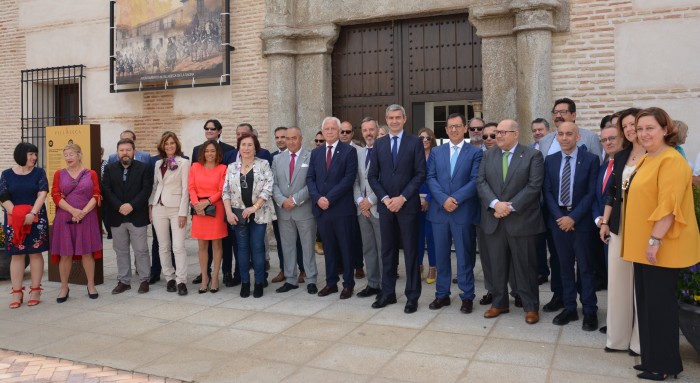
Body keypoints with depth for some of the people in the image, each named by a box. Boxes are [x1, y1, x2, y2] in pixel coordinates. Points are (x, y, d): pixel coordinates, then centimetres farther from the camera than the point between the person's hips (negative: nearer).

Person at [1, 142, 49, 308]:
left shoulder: (39, 172, 3)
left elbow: (42, 193, -8)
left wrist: (32, 213, -20)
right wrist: (16, 215, -13)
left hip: (36, 219, -1)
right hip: (14, 220, 1)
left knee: (35, 253, 2)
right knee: (16, 255, 3)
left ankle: (35, 291, 8)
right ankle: (17, 293, 7)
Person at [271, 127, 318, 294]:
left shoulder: (311, 157, -2)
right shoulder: (277, 159, 11)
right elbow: (274, 184, 6)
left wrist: (295, 199, -14)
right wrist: (282, 201, -10)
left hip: (305, 210, -4)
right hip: (283, 210, 4)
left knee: (308, 246, 3)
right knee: (287, 246, 10)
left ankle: (311, 280, 12)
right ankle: (290, 279, 19)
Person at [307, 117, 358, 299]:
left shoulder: (349, 151, -3)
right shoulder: (316, 152, 13)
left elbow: (349, 178, -12)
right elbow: (310, 178, 9)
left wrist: (329, 198, -15)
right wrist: (318, 198, -8)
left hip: (342, 208, -4)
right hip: (321, 208, 5)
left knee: (346, 248, 4)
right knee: (328, 248, 12)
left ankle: (348, 284, 14)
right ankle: (331, 282, 21)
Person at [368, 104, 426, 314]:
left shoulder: (415, 142, 0)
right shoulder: (379, 143, 9)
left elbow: (420, 174, -5)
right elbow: (372, 175, 7)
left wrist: (402, 198, -13)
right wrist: (385, 198, -6)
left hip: (408, 204, -3)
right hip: (385, 204, 3)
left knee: (410, 251, 2)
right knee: (387, 251, 9)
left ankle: (412, 296, 11)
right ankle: (388, 293, 19)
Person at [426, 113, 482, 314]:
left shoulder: (475, 152, 3)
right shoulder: (436, 152, 12)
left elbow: (475, 181, -6)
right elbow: (430, 178, 2)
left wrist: (456, 199, -16)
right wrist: (444, 199, -12)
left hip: (464, 211, -3)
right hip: (439, 210, 3)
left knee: (464, 256, 4)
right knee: (441, 255, 9)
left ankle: (467, 296, 15)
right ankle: (442, 294, 20)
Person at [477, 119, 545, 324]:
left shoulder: (533, 155, -2)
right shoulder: (488, 155, 10)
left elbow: (534, 186, -10)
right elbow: (481, 182, 2)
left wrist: (511, 206, -16)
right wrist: (495, 204, -14)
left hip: (522, 220, -4)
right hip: (494, 220, 4)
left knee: (525, 266, 4)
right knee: (497, 265, 11)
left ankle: (531, 307, 18)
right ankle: (499, 303, 25)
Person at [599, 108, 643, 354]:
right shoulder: (620, 157, 12)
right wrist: (605, 221, 11)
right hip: (619, 224, 6)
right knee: (617, 278, 8)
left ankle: (641, 339, 15)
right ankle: (618, 336, 20)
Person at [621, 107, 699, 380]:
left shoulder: (671, 161, -16)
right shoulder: (646, 160, 14)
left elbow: (668, 204, -23)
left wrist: (655, 240, -25)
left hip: (660, 247, -10)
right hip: (642, 245, 10)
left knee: (659, 303, 0)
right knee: (647, 303, 14)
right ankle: (652, 358, 25)